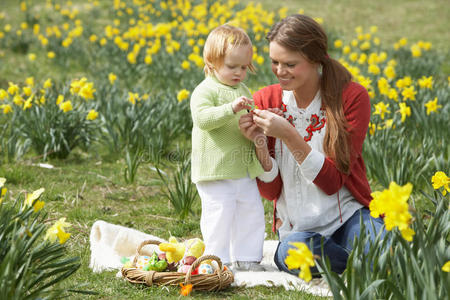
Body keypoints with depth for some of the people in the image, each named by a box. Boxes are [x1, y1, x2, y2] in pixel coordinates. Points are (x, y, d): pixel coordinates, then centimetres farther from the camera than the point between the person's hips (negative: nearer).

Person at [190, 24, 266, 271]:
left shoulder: (242, 90, 17)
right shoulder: (205, 91, -9)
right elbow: (202, 118, -25)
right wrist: (231, 108, -35)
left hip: (245, 170, 8)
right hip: (216, 170, -8)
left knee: (251, 212, 10)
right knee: (219, 214, -8)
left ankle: (246, 259, 21)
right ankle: (217, 260, 4)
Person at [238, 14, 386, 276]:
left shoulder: (352, 97, -7)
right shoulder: (264, 102, 0)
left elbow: (332, 182, -14)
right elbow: (270, 191, 0)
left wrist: (288, 134, -24)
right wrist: (259, 142, -18)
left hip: (349, 215, -2)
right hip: (298, 227, 2)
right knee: (291, 251, -36)